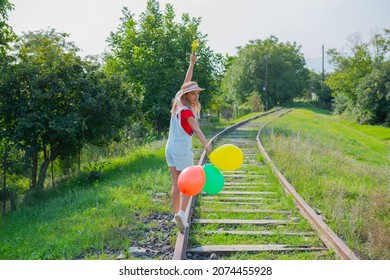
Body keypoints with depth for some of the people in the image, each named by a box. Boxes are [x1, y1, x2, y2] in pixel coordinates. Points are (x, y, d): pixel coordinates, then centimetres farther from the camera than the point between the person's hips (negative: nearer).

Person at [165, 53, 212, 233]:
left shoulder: (178, 104, 7)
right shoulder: (187, 111, -14)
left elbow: (186, 83, 19)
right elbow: (196, 129, -32)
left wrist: (192, 64, 27)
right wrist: (206, 144, -46)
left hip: (170, 149, 7)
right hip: (182, 149, -7)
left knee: (176, 183, 10)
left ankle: (177, 214, 14)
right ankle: (182, 213, -10)